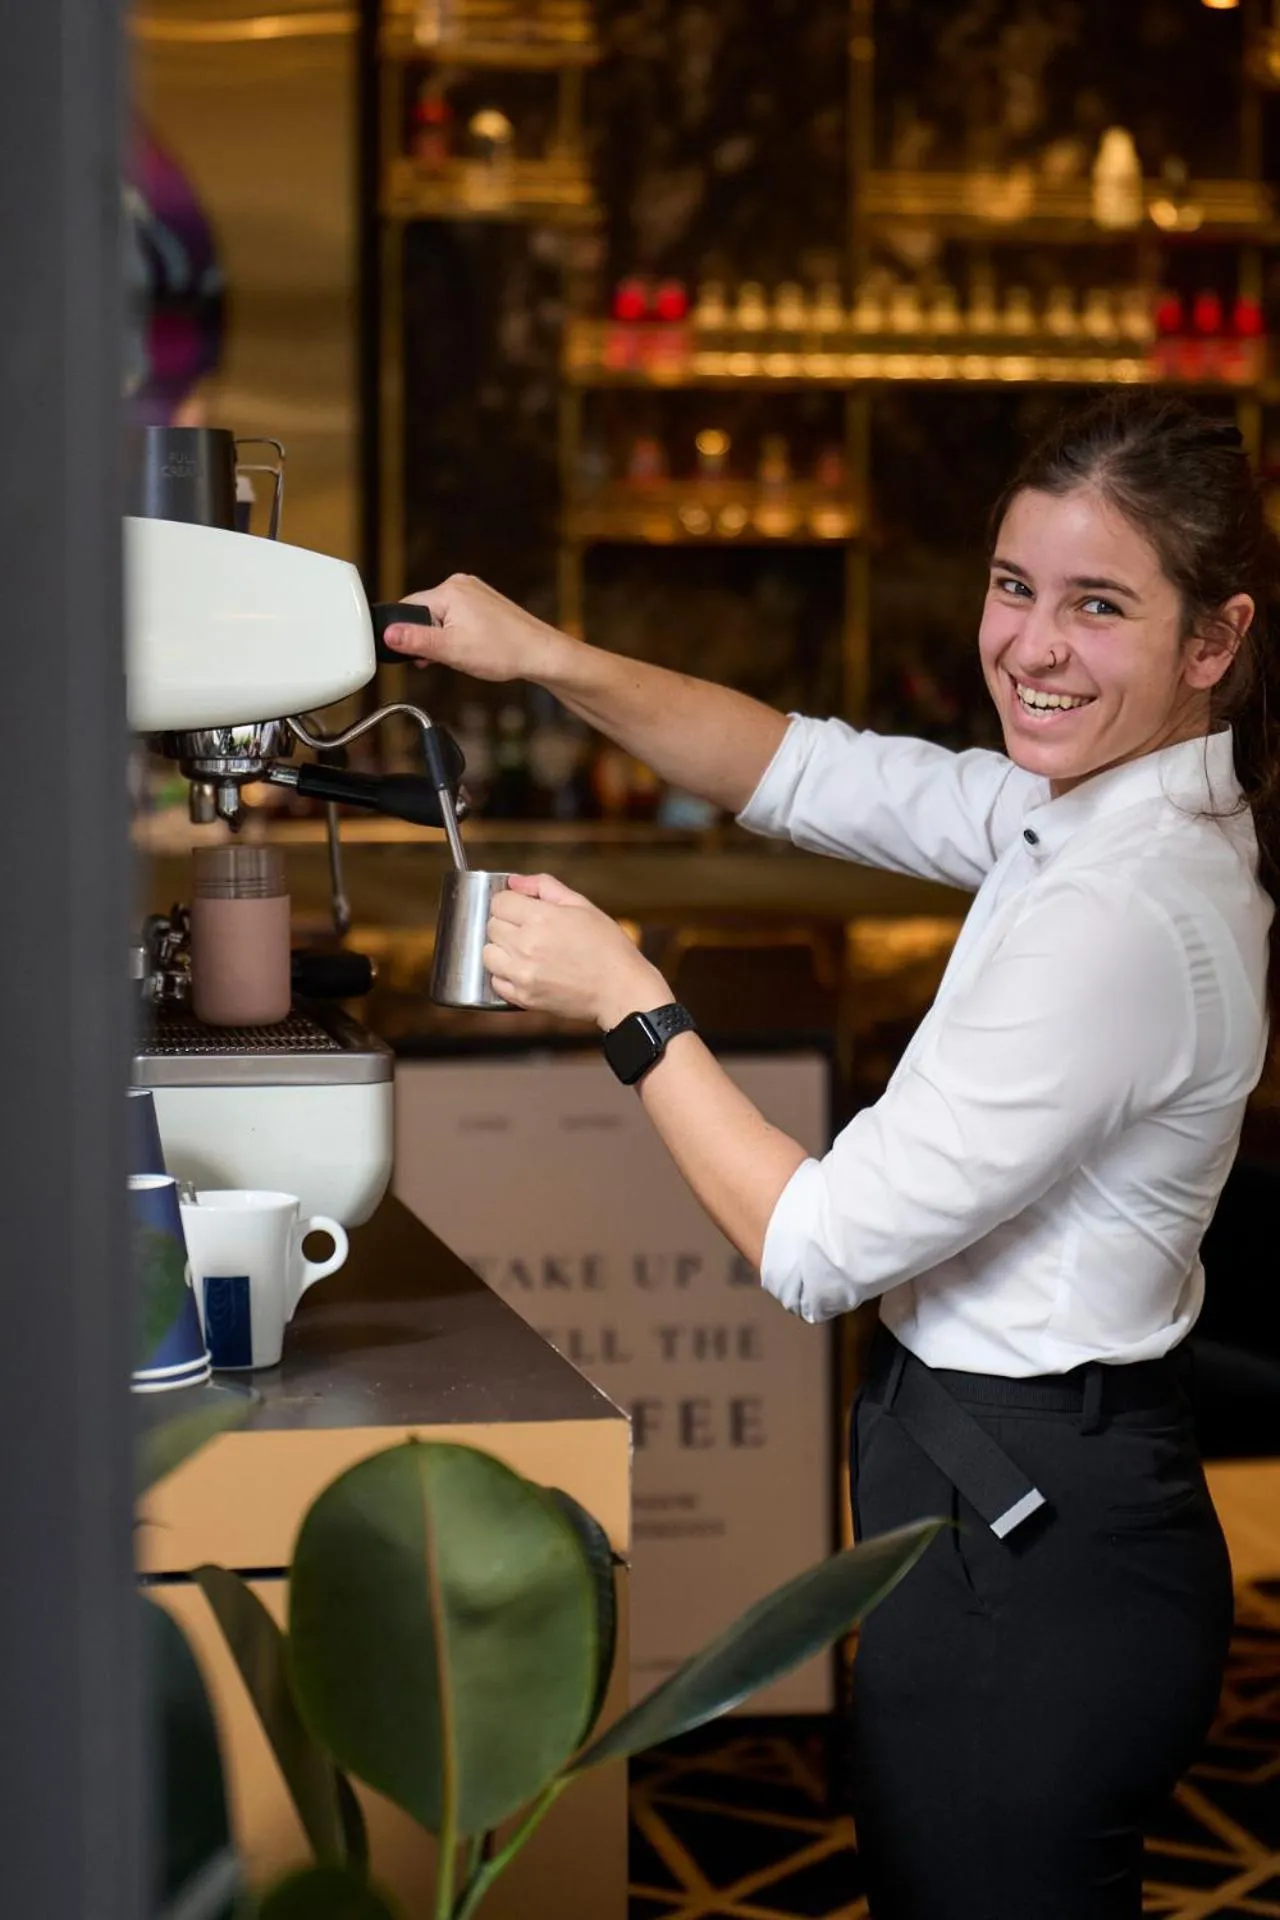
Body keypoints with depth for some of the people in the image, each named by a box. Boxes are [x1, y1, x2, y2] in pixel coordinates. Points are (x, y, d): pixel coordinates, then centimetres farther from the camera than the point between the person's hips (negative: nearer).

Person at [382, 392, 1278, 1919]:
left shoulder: (1124, 912, -26)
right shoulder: (1096, 810, 3)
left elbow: (819, 1247, -21)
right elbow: (809, 775, 11)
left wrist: (627, 1001, -12)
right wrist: (555, 663, -1)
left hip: (1027, 1559, -10)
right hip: (1061, 1508, 10)